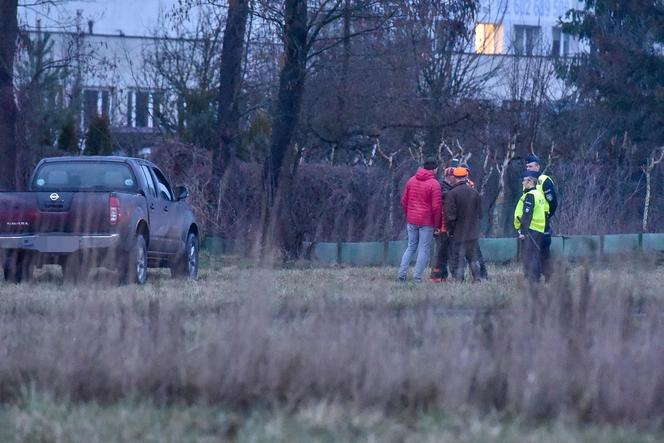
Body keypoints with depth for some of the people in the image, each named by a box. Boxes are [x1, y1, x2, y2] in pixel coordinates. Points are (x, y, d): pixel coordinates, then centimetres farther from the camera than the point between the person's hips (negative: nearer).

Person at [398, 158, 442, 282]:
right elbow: (436, 206, -14)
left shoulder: (411, 180, 7)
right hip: (427, 222, -5)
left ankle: (402, 273, 7)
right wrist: (437, 224, -4)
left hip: (411, 221, 5)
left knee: (411, 247, 16)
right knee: (424, 249, 2)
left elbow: (404, 200, 11)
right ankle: (417, 277, -1)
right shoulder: (434, 184, -12)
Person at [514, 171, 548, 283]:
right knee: (536, 257, 13)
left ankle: (531, 280, -12)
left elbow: (527, 215, -19)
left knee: (528, 258, -9)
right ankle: (536, 279, 16)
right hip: (540, 231, 10)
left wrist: (522, 231, -20)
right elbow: (545, 212, 21)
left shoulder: (530, 196, -13)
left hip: (530, 231, -10)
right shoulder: (539, 194, 18)